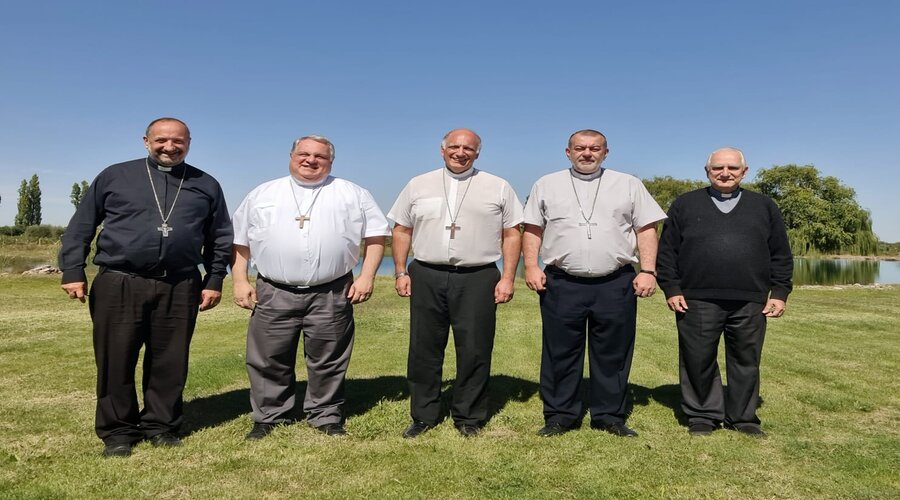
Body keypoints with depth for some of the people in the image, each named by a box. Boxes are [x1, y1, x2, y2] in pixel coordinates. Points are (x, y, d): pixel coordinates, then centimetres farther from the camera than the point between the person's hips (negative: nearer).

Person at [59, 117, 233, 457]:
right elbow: (81, 226, 9)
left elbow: (220, 237, 14)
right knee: (116, 362, 5)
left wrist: (214, 280, 8)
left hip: (179, 287, 1)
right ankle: (118, 430, 20)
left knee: (170, 362, 7)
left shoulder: (206, 185, 11)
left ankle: (161, 426, 23)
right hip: (118, 284, -1)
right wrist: (73, 271, 2)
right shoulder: (115, 176, 7)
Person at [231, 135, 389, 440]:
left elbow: (375, 236, 6)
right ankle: (269, 417, 25)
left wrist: (366, 276, -4)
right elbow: (240, 241, 14)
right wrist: (240, 281, 5)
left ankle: (327, 417, 24)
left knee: (328, 361, 7)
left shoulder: (353, 194, 7)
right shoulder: (262, 195, 12)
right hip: (274, 294, 1)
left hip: (331, 295, -1)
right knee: (268, 360, 7)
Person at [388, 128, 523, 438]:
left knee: (474, 352, 3)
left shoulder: (498, 188, 6)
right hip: (426, 277, 2)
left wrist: (508, 278, -4)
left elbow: (512, 234, 4)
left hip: (477, 278, -1)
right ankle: (423, 416, 22)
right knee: (424, 350, 8)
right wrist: (401, 272, 5)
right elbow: (402, 230, 12)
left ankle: (469, 418, 19)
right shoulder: (418, 186, 10)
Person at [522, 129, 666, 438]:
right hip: (561, 284, 0)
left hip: (615, 285, 0)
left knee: (613, 354, 7)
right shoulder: (547, 185, 10)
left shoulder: (629, 185, 10)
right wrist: (531, 266, -3)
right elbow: (533, 230, 9)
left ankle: (609, 416, 21)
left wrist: (648, 271, -4)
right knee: (560, 354, 6)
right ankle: (559, 415, 19)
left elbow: (647, 230, 6)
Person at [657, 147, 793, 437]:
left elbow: (781, 255, 14)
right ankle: (702, 415, 18)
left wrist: (779, 293, 5)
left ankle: (743, 416, 23)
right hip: (697, 301, -1)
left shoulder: (764, 207, 14)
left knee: (746, 362, 8)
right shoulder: (685, 204, 9)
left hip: (750, 303, 2)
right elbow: (667, 251, 6)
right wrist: (671, 289, -2)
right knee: (699, 362, 3)